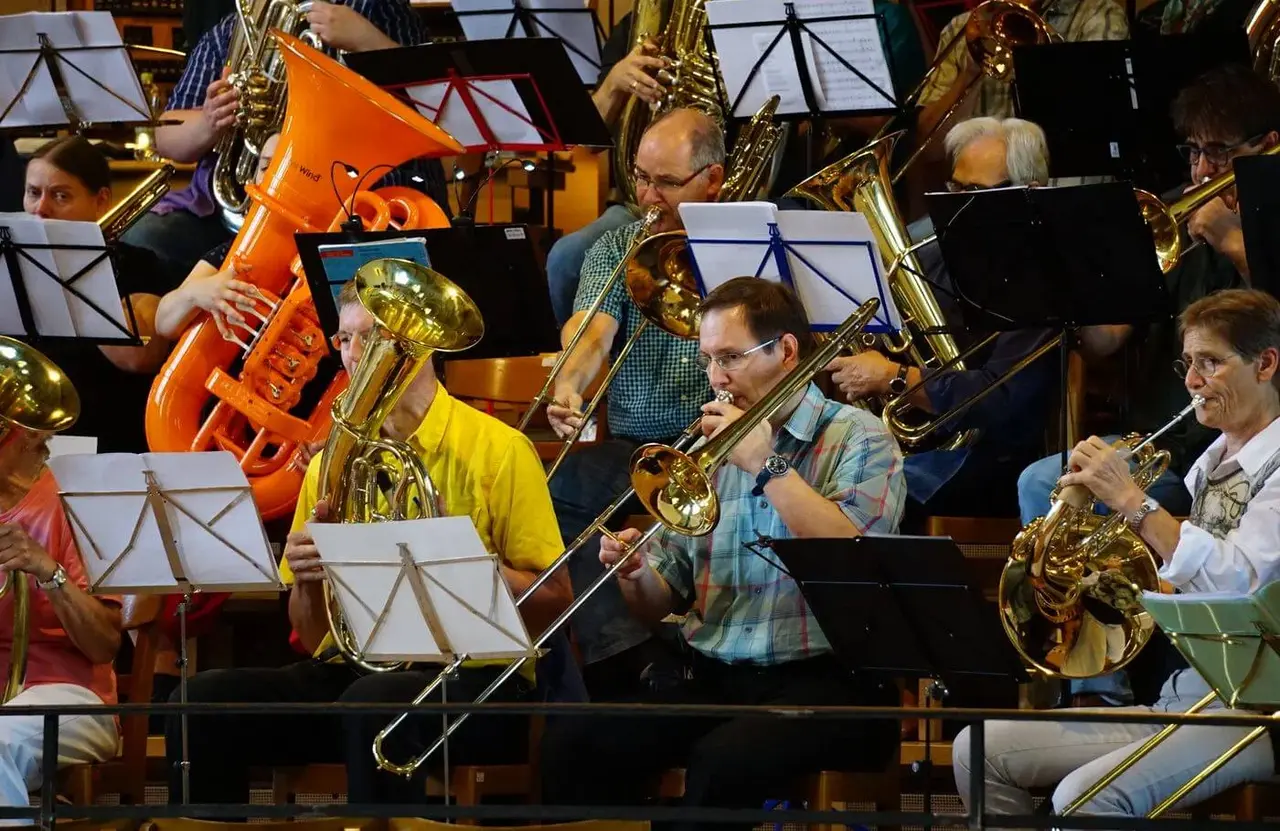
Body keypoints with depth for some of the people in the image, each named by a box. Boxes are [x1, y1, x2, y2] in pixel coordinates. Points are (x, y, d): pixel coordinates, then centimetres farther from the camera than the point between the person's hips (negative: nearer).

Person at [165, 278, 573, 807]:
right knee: (203, 701, -21)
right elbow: (312, 638, 15)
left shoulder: (498, 450, 1)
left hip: (470, 679, -4)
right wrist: (307, 578, -7)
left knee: (375, 702, -38)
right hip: (350, 669, 5)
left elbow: (552, 604, -2)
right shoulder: (331, 463, 14)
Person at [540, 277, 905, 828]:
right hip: (714, 679, 6)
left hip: (824, 679, -6)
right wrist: (636, 577, -5)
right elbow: (659, 607, 19)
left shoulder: (857, 440, 1)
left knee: (723, 761, -36)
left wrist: (767, 465, -13)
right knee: (572, 744, -19)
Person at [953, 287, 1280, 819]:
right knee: (978, 752, 0)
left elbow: (1237, 583, -24)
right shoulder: (1209, 466, 18)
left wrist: (1131, 501, -19)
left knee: (1085, 796, -33)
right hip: (1178, 695, 9)